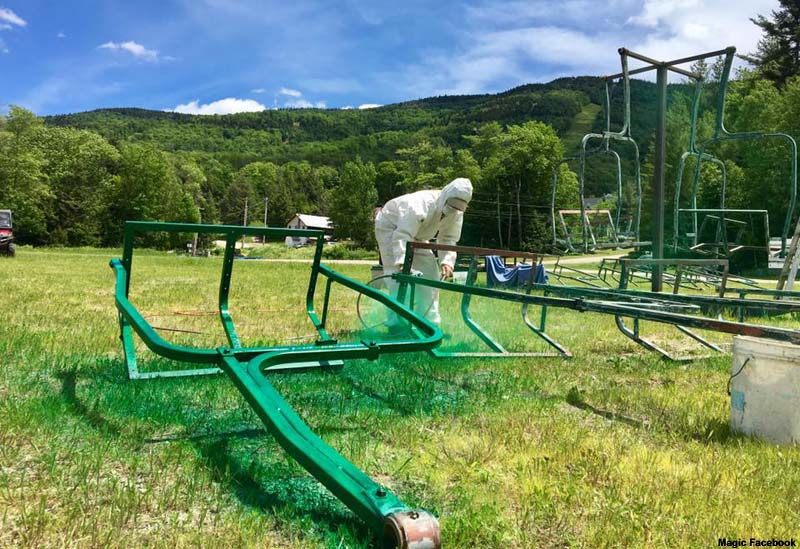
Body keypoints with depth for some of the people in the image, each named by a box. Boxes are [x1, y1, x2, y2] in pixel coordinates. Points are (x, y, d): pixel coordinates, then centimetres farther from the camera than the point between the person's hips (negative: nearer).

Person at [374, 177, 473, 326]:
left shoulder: (456, 214, -16)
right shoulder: (420, 204, -40)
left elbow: (448, 240, -12)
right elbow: (402, 236, -44)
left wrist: (446, 262, -30)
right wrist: (402, 262, -55)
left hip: (416, 234, 7)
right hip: (390, 226, -7)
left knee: (430, 270, -1)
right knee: (399, 274, -20)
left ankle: (429, 322, 6)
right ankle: (396, 323, -17)